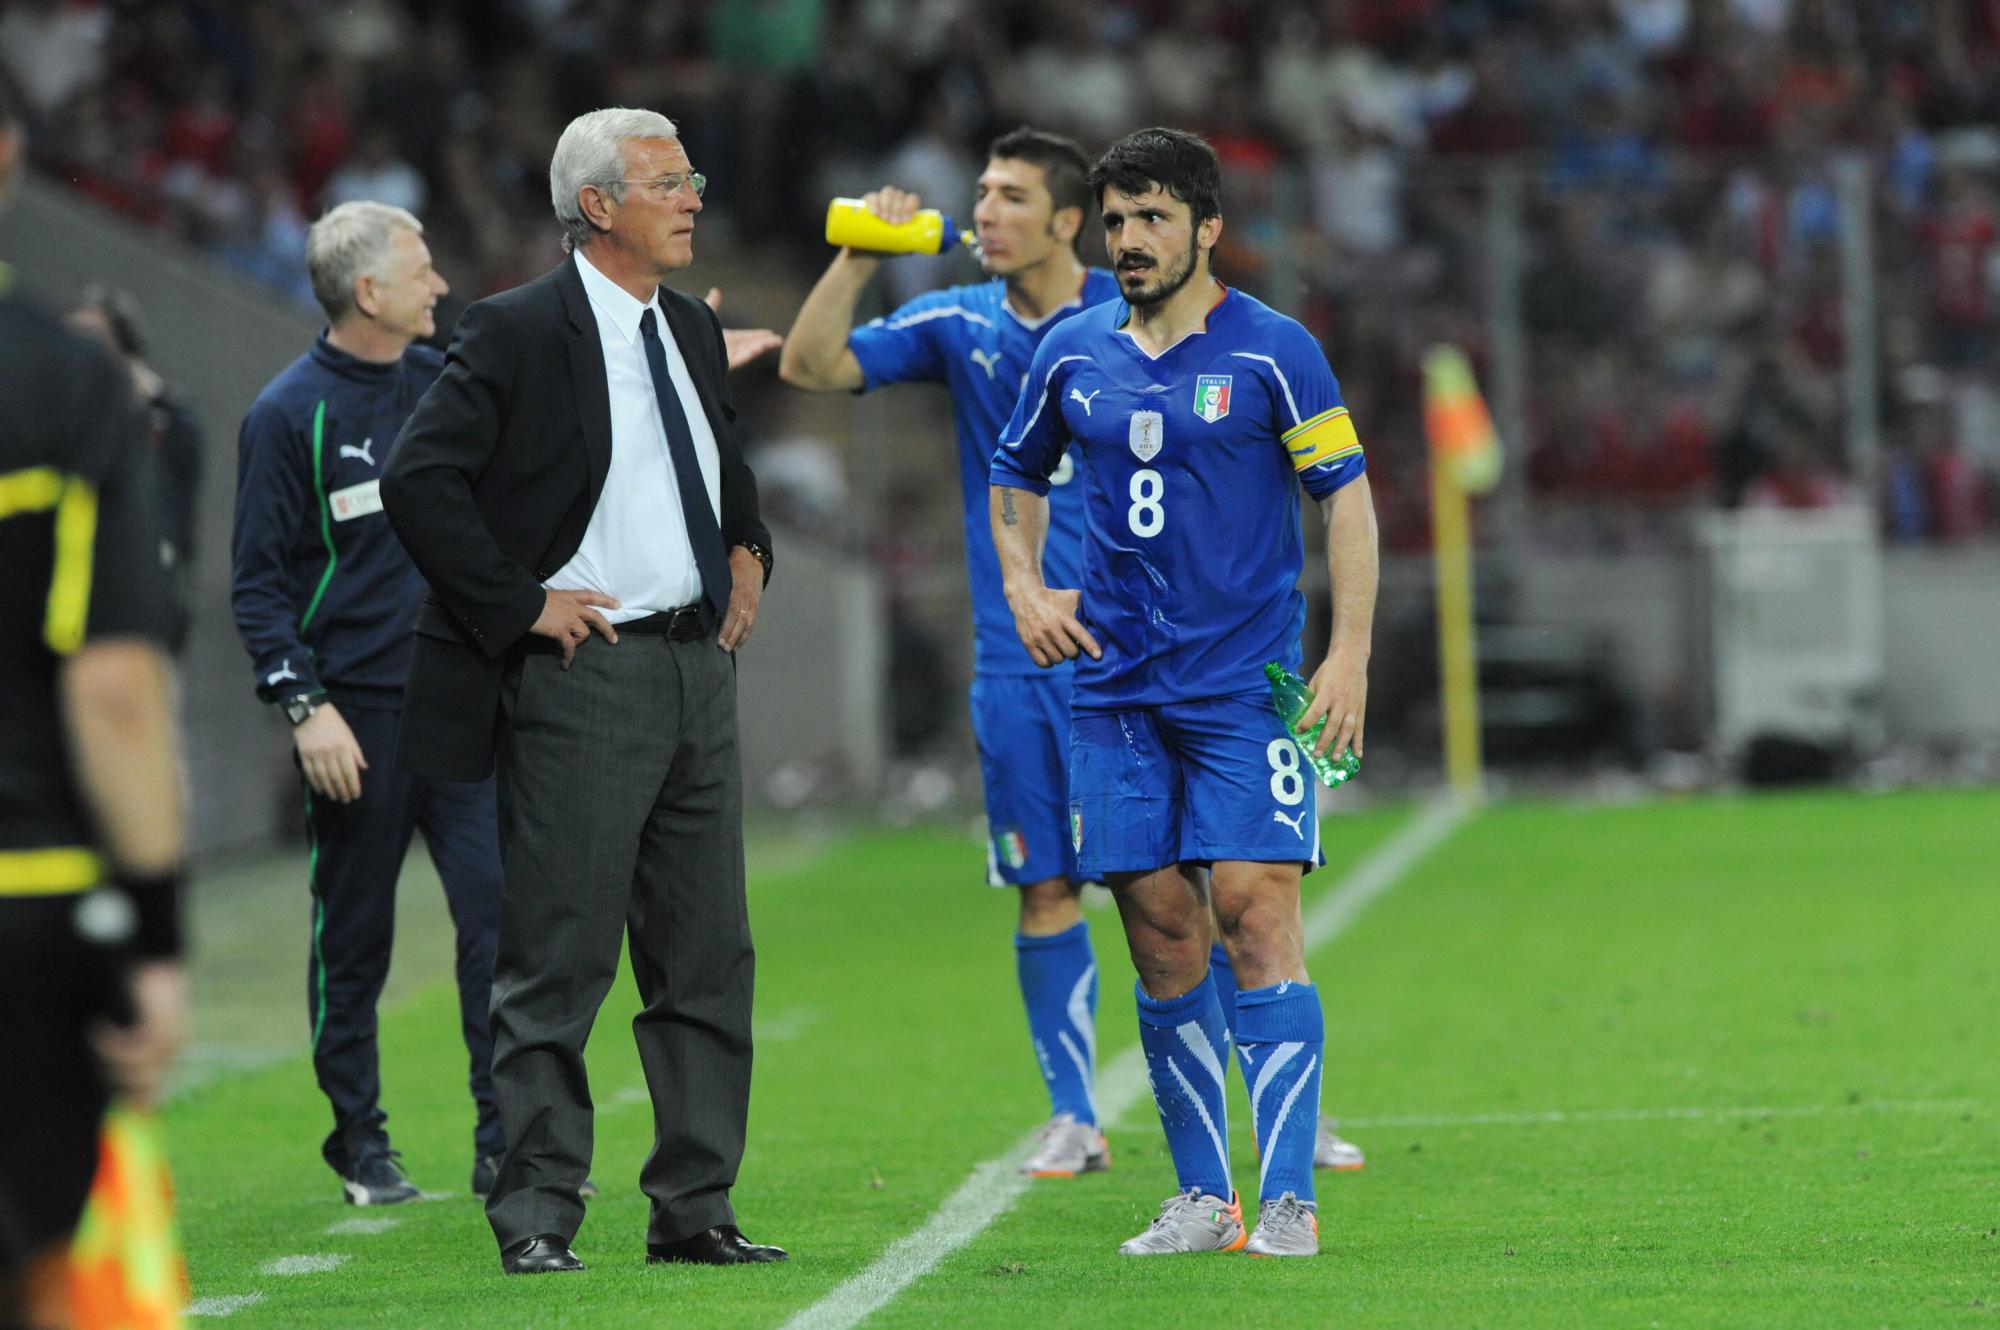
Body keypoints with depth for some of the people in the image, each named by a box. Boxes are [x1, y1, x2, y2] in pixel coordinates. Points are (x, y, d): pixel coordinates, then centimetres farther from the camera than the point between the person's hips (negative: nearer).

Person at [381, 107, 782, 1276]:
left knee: (709, 957, 8)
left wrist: (748, 555, 13)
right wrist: (523, 607, -15)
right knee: (559, 961, -5)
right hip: (584, 666, -7)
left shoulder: (693, 331, 14)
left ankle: (696, 1210, 15)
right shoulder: (520, 333, -9)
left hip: (699, 663, 7)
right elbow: (419, 481, -15)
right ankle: (538, 1217, 1)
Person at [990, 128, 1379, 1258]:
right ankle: (1201, 1197, 12)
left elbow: (1346, 495, -1)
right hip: (1116, 686, 4)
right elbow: (1017, 476, 26)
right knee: (1161, 933, 4)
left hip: (1246, 682, -4)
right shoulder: (1072, 357, 10)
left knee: (1256, 914, -12)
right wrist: (1023, 585, 9)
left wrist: (1350, 652, -9)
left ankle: (1288, 1198, -11)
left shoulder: (1272, 351, -2)